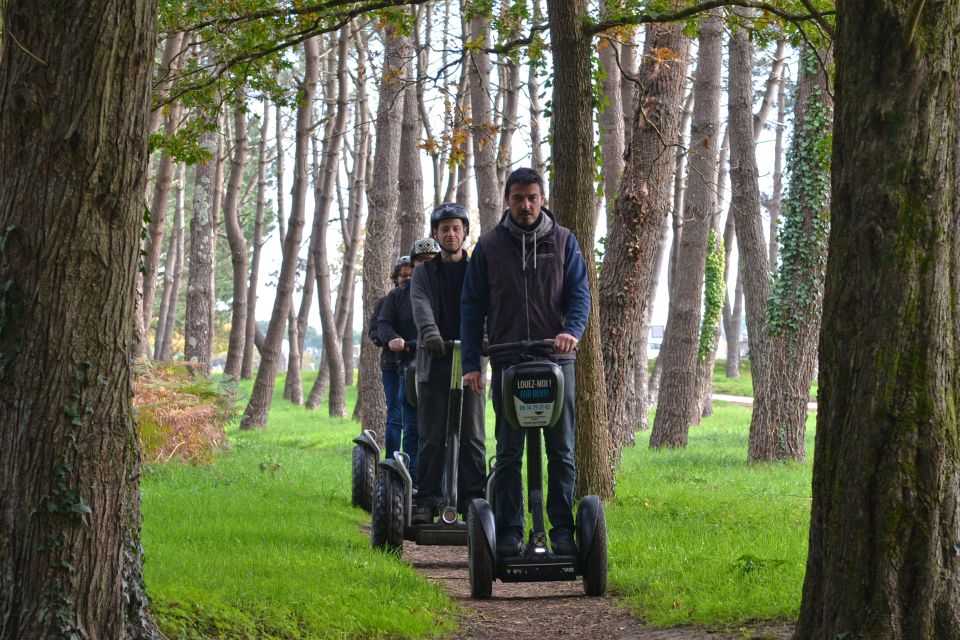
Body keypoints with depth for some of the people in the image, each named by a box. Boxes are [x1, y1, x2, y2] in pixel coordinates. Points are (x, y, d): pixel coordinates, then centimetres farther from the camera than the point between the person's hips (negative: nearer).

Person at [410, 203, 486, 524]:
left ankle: (473, 499, 1)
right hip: (434, 362, 1)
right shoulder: (423, 272, 13)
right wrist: (429, 331, -29)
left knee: (472, 436, -2)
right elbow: (421, 304, -7)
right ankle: (427, 501, 2)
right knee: (431, 437, 0)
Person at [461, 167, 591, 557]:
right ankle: (508, 532, 6)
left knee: (561, 451, 1)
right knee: (508, 452, 2)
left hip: (556, 359, 0)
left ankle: (562, 530, 6)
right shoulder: (489, 246, 7)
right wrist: (471, 363, 0)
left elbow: (579, 293, 3)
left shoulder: (563, 242, 7)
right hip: (507, 361, 0)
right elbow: (472, 306, 7)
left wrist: (572, 330, -19)